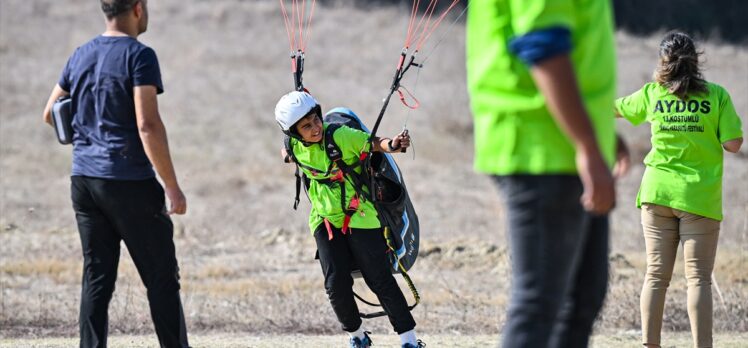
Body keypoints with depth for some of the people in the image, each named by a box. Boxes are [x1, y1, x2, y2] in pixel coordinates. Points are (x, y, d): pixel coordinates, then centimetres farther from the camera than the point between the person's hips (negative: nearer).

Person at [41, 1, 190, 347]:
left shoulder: (81, 56, 10)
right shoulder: (139, 56, -11)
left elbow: (50, 115, 18)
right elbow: (147, 125, -18)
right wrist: (172, 186, -16)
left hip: (84, 180, 7)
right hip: (130, 182, -6)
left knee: (97, 279, 7)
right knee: (162, 279, 1)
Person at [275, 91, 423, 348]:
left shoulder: (341, 136, -18)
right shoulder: (295, 148, -2)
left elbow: (374, 143, -28)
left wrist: (392, 144, -45)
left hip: (359, 217, -4)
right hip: (325, 221, 4)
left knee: (379, 279, -5)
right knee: (336, 284, -4)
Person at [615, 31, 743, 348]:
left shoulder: (652, 94, 3)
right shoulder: (717, 95, -5)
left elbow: (617, 108, 22)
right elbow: (733, 144, -8)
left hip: (657, 193, 2)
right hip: (699, 197, -2)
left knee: (656, 275, 7)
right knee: (698, 278, -2)